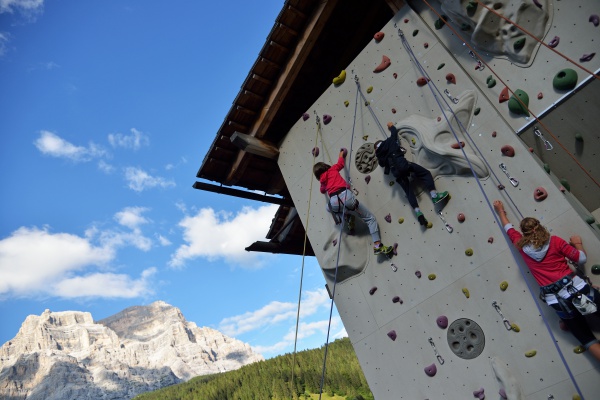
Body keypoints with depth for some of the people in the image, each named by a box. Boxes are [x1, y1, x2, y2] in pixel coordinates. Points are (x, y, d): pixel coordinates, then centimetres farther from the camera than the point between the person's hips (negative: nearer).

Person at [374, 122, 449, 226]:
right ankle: (434, 196, -14)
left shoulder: (380, 155, 24)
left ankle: (418, 212, -10)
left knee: (408, 191, 6)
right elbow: (394, 131, 28)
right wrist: (391, 126, 46)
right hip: (402, 164, -5)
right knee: (426, 173, 3)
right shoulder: (388, 142, 16)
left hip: (396, 172, 5)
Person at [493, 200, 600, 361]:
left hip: (557, 301, 1)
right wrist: (577, 243, 19)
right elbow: (581, 259, -1)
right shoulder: (555, 241, -1)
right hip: (577, 288, -1)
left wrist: (501, 210, 35)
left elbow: (508, 228, 21)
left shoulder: (521, 246, 4)